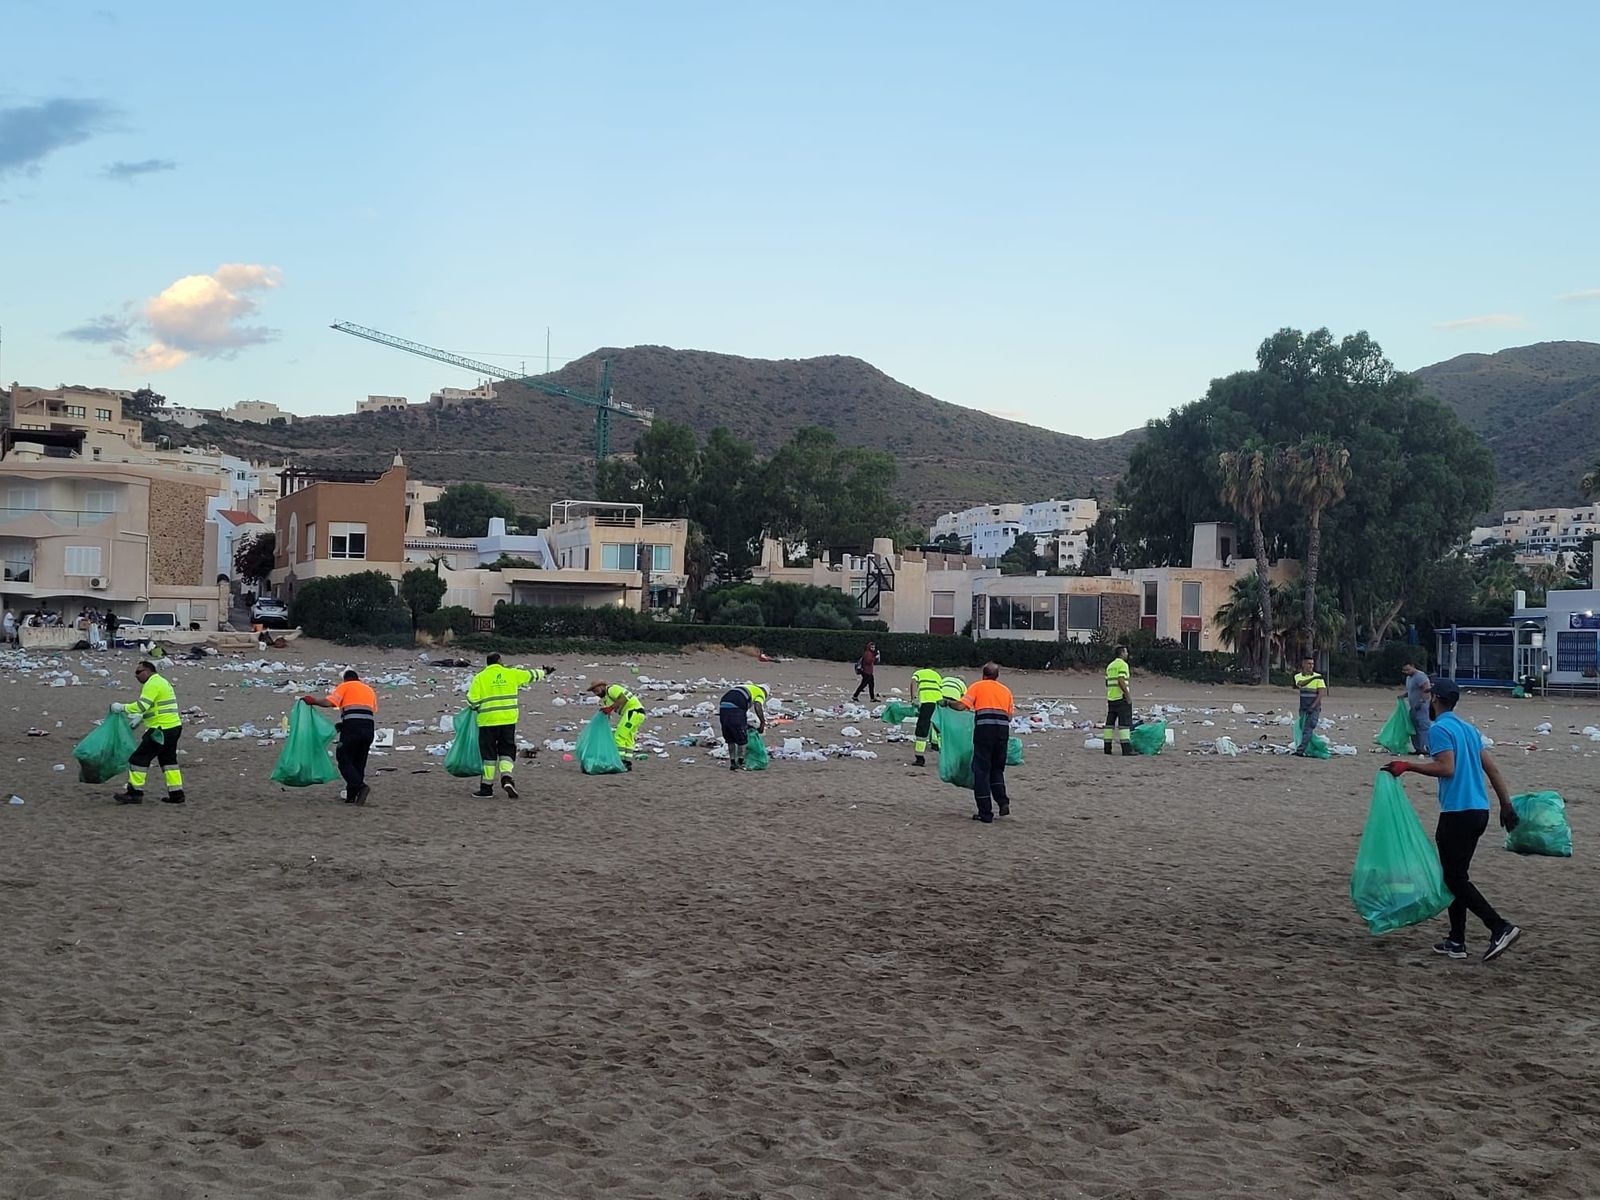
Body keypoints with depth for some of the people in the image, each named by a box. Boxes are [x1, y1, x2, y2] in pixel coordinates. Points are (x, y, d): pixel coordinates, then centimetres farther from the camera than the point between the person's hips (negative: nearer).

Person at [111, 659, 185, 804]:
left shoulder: (153, 684, -12)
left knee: (139, 757, -3)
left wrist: (122, 708, -15)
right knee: (168, 760, 17)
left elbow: (142, 705, -23)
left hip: (162, 730, -10)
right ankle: (176, 794, 17)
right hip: (174, 726, 10)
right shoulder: (162, 681, 20)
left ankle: (135, 792, 0)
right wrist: (140, 718, 19)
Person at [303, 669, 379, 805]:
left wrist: (313, 701, 13)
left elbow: (329, 703, -3)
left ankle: (360, 786, -21)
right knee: (359, 763, 13)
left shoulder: (344, 687, 11)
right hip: (369, 727, 5)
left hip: (352, 726, -5)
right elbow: (374, 711, 18)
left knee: (344, 760, 1)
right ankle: (351, 797, 12)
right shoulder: (369, 689, 27)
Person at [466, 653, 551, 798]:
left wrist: (474, 707, 16)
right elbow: (530, 676, 20)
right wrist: (544, 672, 38)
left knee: (489, 753, 5)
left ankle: (487, 786, 8)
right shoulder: (511, 674, 5)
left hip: (488, 721, -1)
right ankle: (506, 777, -11)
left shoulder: (480, 678, -1)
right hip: (508, 720, 2)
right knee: (507, 750, 11)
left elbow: (472, 700, -7)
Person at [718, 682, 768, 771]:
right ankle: (740, 763, 10)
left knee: (730, 739, 18)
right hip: (735, 710, -7)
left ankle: (732, 763, 21)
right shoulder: (760, 692, 15)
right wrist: (763, 723, 2)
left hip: (723, 707, 7)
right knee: (742, 739, 9)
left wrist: (745, 724, 36)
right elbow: (758, 706, -6)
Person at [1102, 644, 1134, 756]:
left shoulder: (1110, 666, 17)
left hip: (1111, 697, 8)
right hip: (1122, 697, -8)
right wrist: (1128, 694, -18)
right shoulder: (1123, 664, -8)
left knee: (1110, 722, 8)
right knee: (1125, 723, -9)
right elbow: (1121, 681, -19)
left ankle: (1107, 747, 8)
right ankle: (1126, 748, -14)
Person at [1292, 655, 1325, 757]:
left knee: (1308, 730, -12)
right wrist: (1313, 678, -28)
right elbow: (1301, 684, -18)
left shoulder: (1318, 677, -2)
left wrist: (1313, 706, -18)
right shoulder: (1298, 676, 5)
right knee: (1302, 728, 7)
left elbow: (1322, 692, -10)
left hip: (1314, 708, -4)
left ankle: (1300, 751, -18)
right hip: (1303, 708, 4)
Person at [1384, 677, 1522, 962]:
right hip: (1480, 810, 9)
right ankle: (1456, 942, 16)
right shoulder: (1468, 729, 17)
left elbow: (1446, 768, -20)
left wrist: (1408, 766, -14)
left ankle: (1500, 927, -14)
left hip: (1457, 813, -9)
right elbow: (1492, 769, 15)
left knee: (1455, 878, -4)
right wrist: (1507, 804, 17)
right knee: (1456, 876, 14)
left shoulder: (1439, 729, -9)